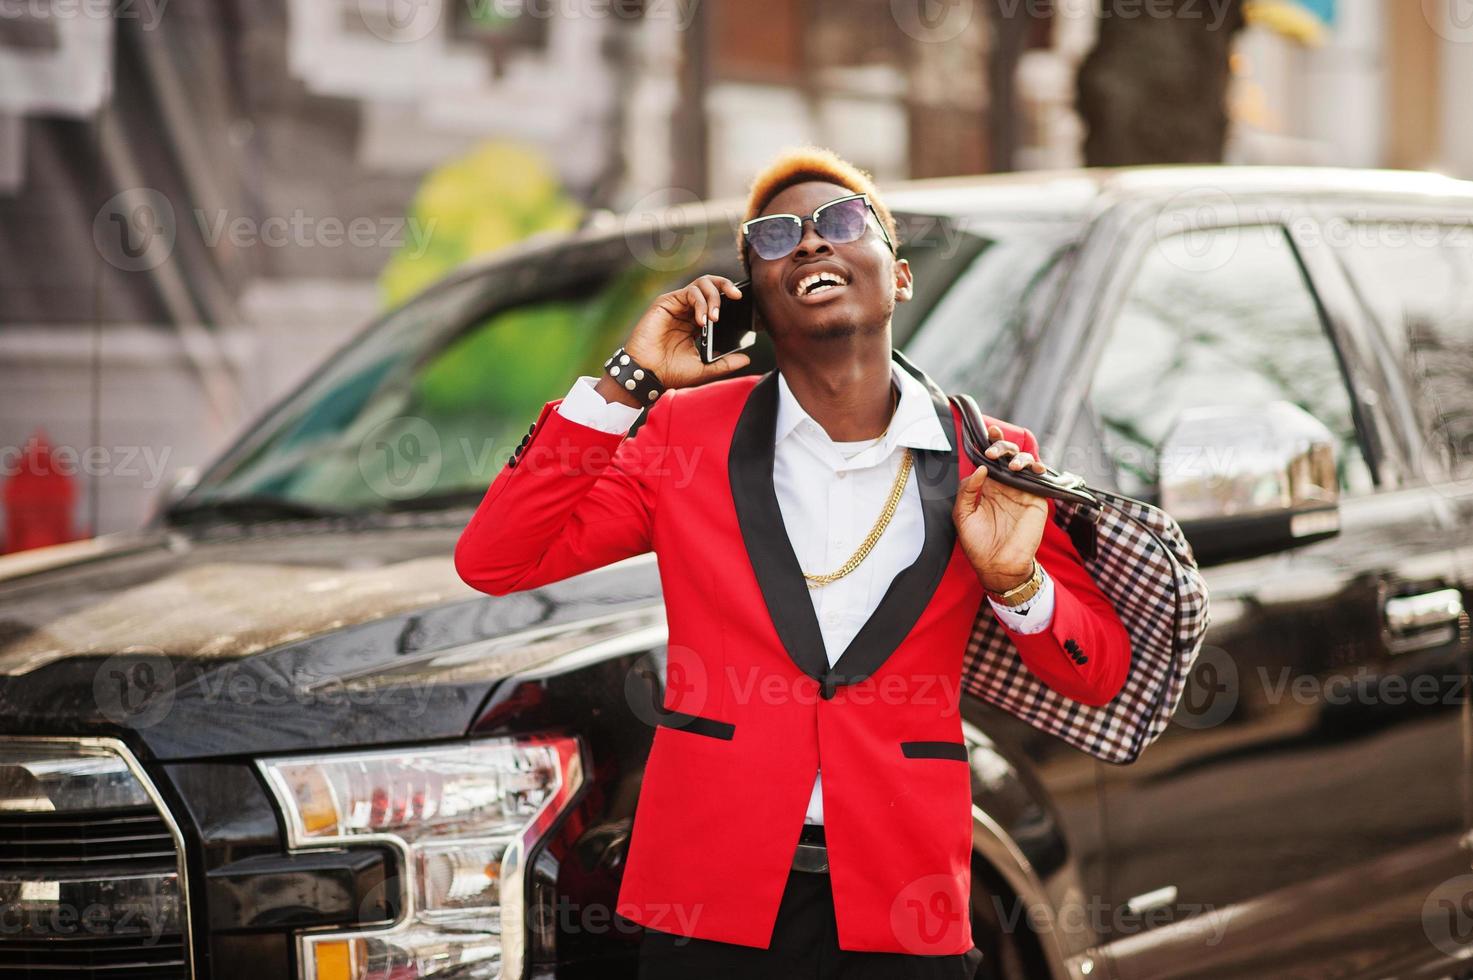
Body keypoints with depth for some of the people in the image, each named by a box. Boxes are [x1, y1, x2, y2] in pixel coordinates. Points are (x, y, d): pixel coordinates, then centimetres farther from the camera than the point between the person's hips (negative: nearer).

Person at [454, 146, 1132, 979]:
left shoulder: (988, 464, 3)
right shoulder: (687, 433, 2)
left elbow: (1102, 676, 8)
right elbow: (492, 561, -4)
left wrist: (1015, 583, -13)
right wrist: (627, 383, -8)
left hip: (899, 912, 0)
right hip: (711, 903, 0)